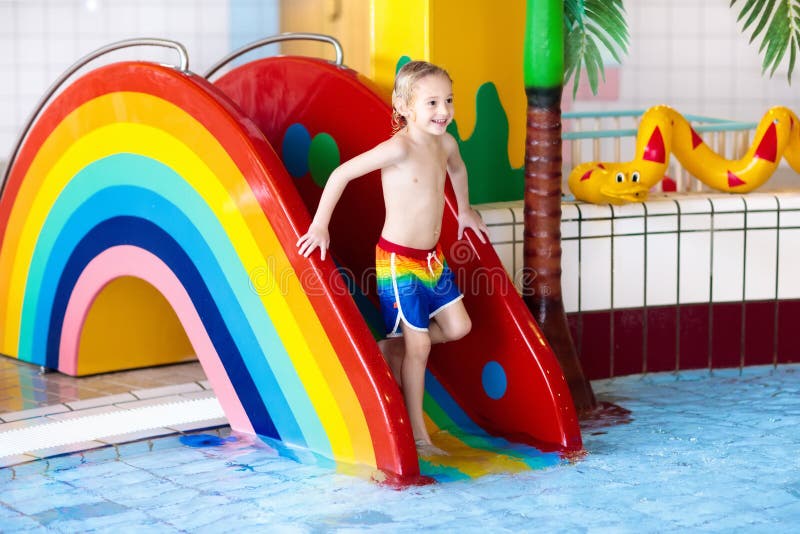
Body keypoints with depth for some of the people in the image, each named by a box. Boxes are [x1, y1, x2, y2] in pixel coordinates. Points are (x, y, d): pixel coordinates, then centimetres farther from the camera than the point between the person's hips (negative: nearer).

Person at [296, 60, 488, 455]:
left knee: (458, 327, 7)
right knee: (419, 345, -1)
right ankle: (418, 435, 11)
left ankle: (392, 348, 28)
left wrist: (465, 210, 35)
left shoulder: (445, 144, 1)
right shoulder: (398, 148, -23)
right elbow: (341, 174, -23)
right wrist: (320, 226, -20)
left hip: (433, 257, 8)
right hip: (398, 260, -8)